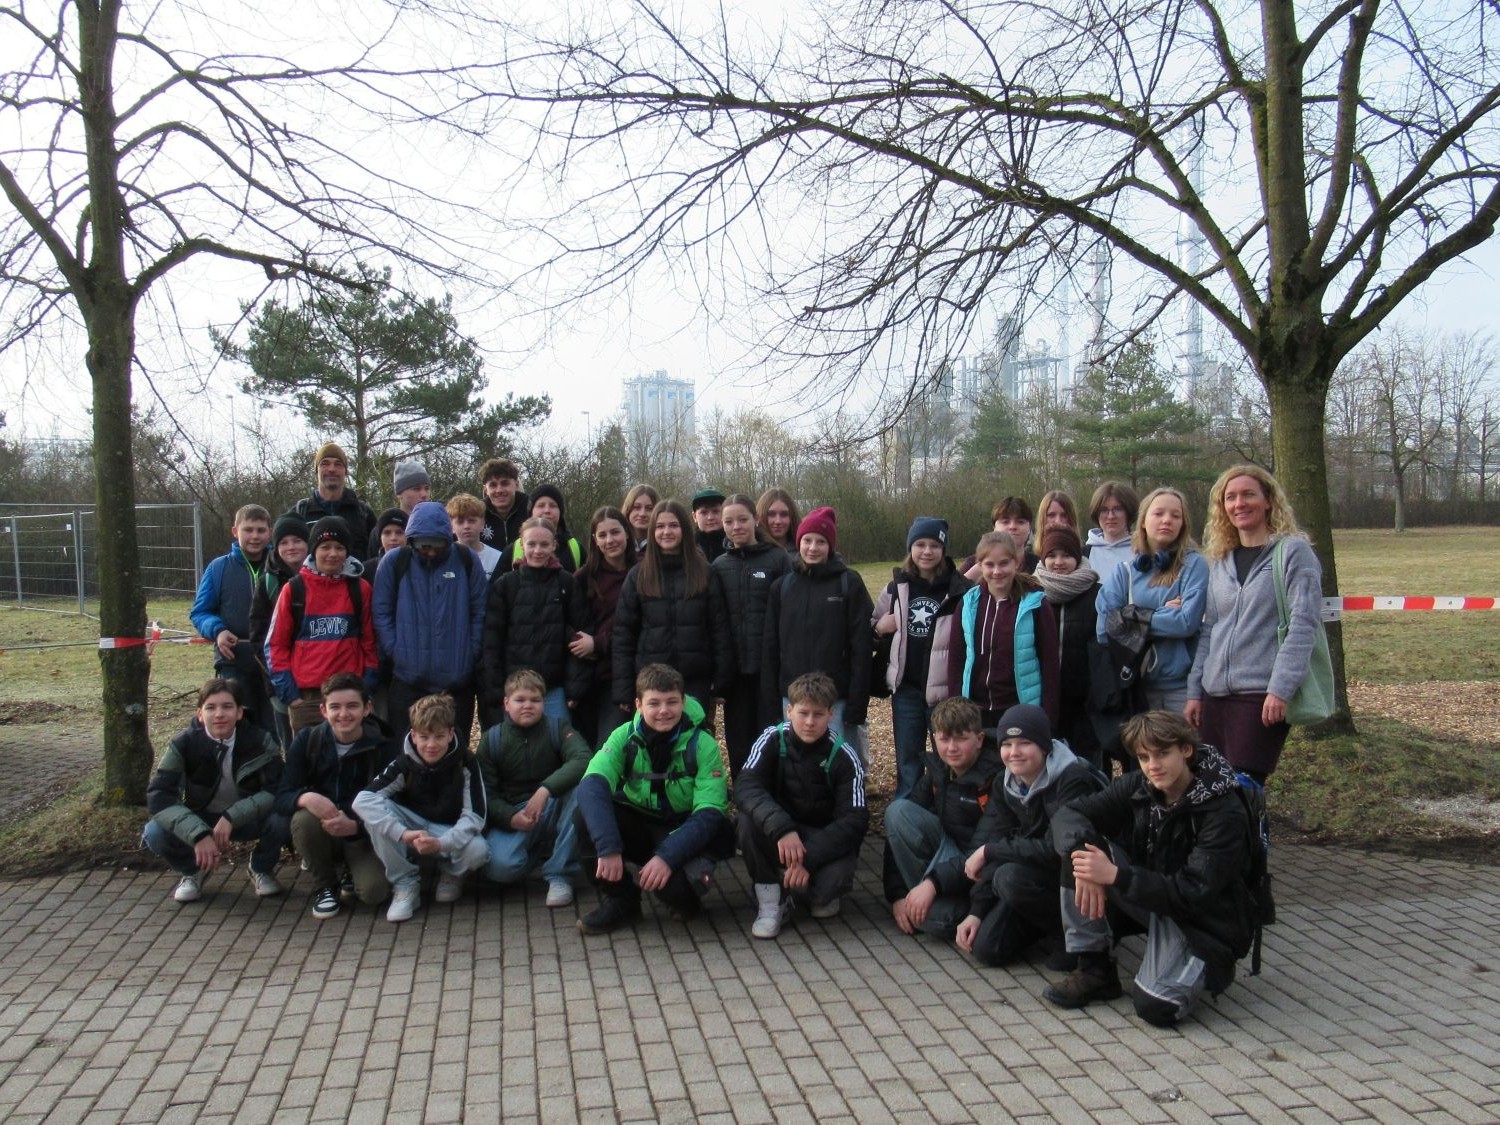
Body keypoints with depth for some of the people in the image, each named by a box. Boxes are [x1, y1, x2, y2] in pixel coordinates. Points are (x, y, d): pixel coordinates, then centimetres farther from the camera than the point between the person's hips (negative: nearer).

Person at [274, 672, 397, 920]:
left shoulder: (383, 747, -10)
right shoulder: (307, 740, -5)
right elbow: (282, 797, -11)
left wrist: (355, 826, -33)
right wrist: (306, 798, -35)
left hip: (364, 835, -2)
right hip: (322, 834, 2)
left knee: (373, 892, -27)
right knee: (303, 818, -31)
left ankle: (356, 873, 11)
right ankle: (325, 886, -5)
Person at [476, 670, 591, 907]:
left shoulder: (558, 729, -3)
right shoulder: (491, 740, 0)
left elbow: (584, 759, -22)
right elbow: (486, 792, -3)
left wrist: (545, 790, -34)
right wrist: (510, 817, -22)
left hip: (553, 811, 1)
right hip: (512, 815, 0)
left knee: (582, 786, -32)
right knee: (501, 867, -31)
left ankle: (559, 873, -21)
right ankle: (540, 852, 7)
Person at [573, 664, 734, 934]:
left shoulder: (703, 745, -15)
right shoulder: (625, 737, -11)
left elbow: (710, 812, -22)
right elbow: (592, 785, -26)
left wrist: (667, 856, -35)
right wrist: (608, 848, -40)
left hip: (684, 831, -3)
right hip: (638, 827, 3)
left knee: (667, 878, -35)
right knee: (588, 813, -25)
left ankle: (686, 901, 5)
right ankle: (619, 900, -5)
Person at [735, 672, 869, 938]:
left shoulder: (844, 757, -14)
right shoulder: (773, 740, -12)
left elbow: (855, 820, -20)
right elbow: (745, 788, -26)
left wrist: (809, 859, -32)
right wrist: (781, 828, -44)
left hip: (825, 838, -1)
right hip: (778, 835, 1)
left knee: (833, 879, -33)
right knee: (748, 819, -29)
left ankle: (821, 895, 7)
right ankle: (771, 900, -11)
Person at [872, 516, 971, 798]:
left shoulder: (959, 588, -7)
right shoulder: (896, 587, 5)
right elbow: (872, 629, 17)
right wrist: (881, 627, -5)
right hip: (905, 686, 4)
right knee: (907, 759, 14)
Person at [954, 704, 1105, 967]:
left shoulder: (1073, 780, -23)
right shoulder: (1006, 785, 0)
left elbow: (1057, 850, -30)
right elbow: (990, 843, -2)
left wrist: (989, 851, -21)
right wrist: (976, 912, -9)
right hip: (1035, 871, 7)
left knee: (1011, 878, -32)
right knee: (986, 949, -7)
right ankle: (1050, 920, 18)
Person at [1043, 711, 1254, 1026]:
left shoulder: (1224, 812, -22)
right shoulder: (1138, 787, -6)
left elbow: (1195, 894, -28)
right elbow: (1068, 813, -8)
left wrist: (1115, 876, -37)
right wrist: (1081, 850, -31)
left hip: (1202, 920, -5)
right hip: (1147, 901, 5)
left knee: (1155, 1007, -29)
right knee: (1079, 843, -17)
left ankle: (1209, 968, 7)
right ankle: (1094, 969, -6)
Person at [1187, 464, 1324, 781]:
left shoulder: (1293, 551, -2)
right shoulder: (1219, 561, 16)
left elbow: (1302, 625, -10)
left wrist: (1281, 689, -17)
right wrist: (1194, 690, 13)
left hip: (1264, 695, -6)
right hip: (1216, 693, 6)